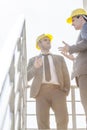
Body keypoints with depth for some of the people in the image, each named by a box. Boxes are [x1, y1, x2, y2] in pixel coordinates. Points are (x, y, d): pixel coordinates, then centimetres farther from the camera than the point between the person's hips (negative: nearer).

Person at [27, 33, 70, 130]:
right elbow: (27, 77, 11)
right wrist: (35, 67, -9)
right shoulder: (33, 60, 24)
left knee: (62, 120, -21)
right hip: (41, 91, -1)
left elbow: (66, 75, 17)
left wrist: (67, 89, -2)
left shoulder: (59, 58, 27)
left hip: (57, 91, 1)